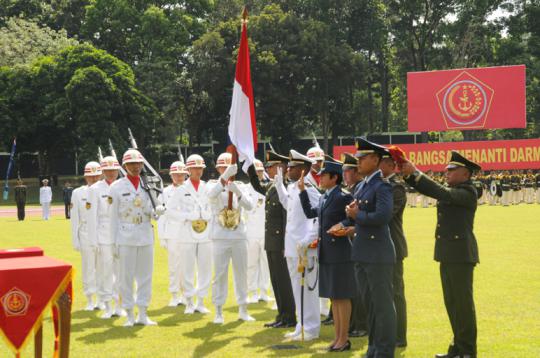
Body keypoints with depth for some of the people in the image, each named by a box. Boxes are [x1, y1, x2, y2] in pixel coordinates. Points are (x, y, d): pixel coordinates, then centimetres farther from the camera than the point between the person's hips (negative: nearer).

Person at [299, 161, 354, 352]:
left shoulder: (344, 197, -13)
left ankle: (344, 338, 9)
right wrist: (302, 191, 19)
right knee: (333, 297, 13)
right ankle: (337, 336, 21)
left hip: (340, 254, -8)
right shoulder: (324, 197, 11)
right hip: (326, 254, 8)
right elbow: (310, 213, 22)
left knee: (342, 297, 0)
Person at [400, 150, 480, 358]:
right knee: (452, 303, 13)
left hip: (461, 255, -9)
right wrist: (409, 175, -4)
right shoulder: (452, 190, 16)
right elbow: (429, 189, 12)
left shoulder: (468, 192, -11)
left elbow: (444, 194, -26)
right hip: (448, 255, 9)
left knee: (463, 302, -4)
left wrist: (416, 173, -25)